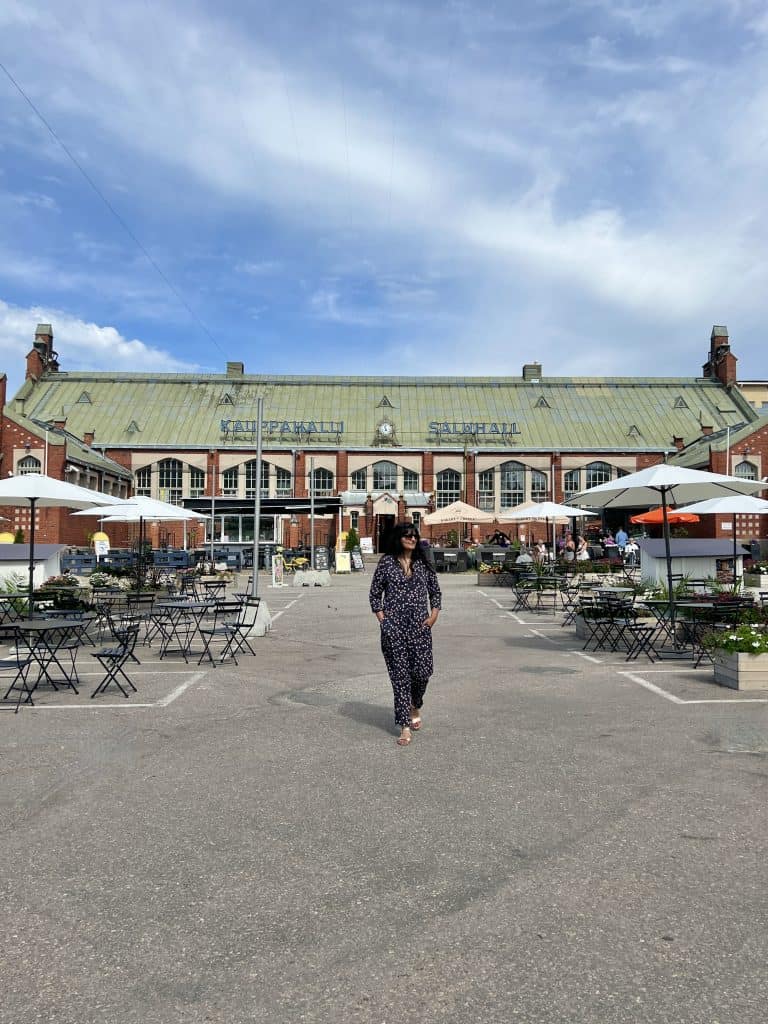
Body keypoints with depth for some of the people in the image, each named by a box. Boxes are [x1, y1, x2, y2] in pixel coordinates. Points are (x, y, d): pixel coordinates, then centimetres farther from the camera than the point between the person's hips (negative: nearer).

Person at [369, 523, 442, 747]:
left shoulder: (423, 564, 9)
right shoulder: (386, 562, 2)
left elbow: (435, 592, 15)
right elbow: (375, 594, 6)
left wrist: (434, 615, 3)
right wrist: (382, 619, -2)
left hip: (420, 626, 2)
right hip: (394, 627, -2)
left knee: (423, 670, -2)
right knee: (400, 674, -1)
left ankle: (415, 707, 31)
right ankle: (405, 727, 7)